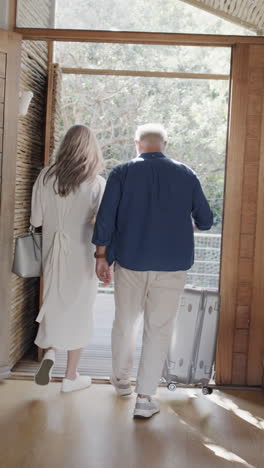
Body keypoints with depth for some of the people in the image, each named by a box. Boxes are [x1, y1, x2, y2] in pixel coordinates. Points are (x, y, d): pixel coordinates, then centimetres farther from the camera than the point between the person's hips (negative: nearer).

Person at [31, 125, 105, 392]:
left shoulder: (45, 177, -5)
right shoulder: (96, 183, -12)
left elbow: (36, 220, -2)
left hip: (54, 252, 3)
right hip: (81, 256, -2)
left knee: (54, 302, 22)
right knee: (78, 311, 9)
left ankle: (49, 351, 0)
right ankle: (71, 377, 18)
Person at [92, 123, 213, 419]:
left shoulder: (122, 173, 0)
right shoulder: (186, 174, 2)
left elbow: (105, 218, -5)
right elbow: (206, 221, 6)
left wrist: (101, 255, 3)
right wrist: (188, 224, 27)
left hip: (130, 261, 1)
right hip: (172, 264, 0)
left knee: (125, 322, 18)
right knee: (158, 328, 5)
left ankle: (121, 379, 35)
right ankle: (145, 397, 5)